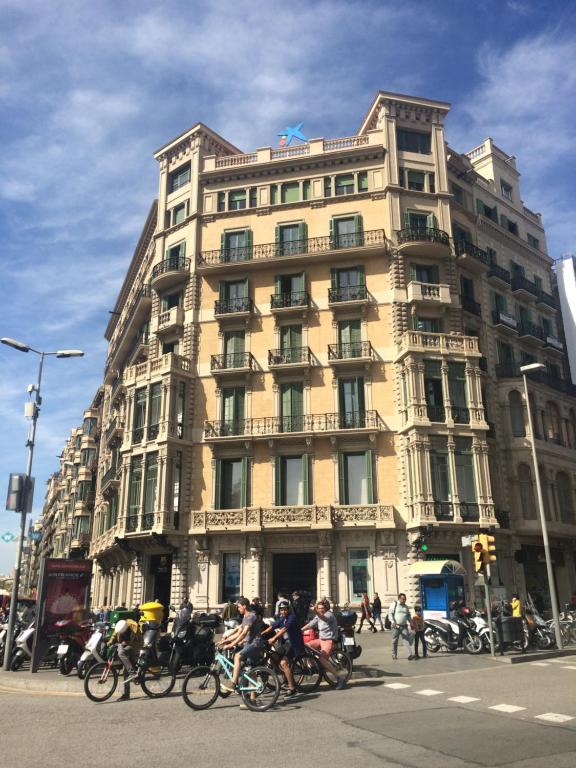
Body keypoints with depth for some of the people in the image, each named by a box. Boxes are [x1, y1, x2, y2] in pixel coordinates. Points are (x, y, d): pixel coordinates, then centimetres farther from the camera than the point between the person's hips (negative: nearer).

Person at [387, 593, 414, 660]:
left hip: (404, 626, 4)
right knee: (394, 641, 5)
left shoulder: (406, 606, 14)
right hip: (396, 626, -4)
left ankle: (410, 655, -14)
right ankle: (394, 655, 18)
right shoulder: (394, 604, -2)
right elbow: (390, 613, -7)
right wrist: (393, 622, -18)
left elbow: (408, 616, 24)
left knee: (407, 640, -8)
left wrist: (411, 623, 9)